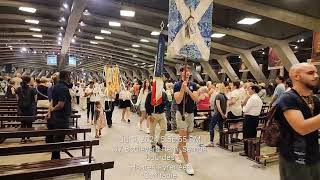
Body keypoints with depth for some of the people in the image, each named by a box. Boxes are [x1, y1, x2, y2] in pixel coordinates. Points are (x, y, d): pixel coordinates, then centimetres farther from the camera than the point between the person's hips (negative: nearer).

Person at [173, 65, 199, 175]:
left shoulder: (193, 85, 6)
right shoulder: (177, 85, -7)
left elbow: (196, 99, -6)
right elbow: (178, 101, -17)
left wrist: (188, 90, -19)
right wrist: (182, 88, -26)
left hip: (191, 114, 5)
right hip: (181, 114, -5)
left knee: (185, 138, 15)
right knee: (182, 138, -7)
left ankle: (176, 153, 37)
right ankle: (188, 163, -3)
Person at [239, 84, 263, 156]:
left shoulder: (252, 98, -18)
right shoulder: (259, 98, 13)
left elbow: (245, 110, -15)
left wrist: (244, 105, 4)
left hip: (250, 118, -9)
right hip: (256, 117, 10)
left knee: (247, 135, 0)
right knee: (253, 135, 15)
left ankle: (247, 151, 6)